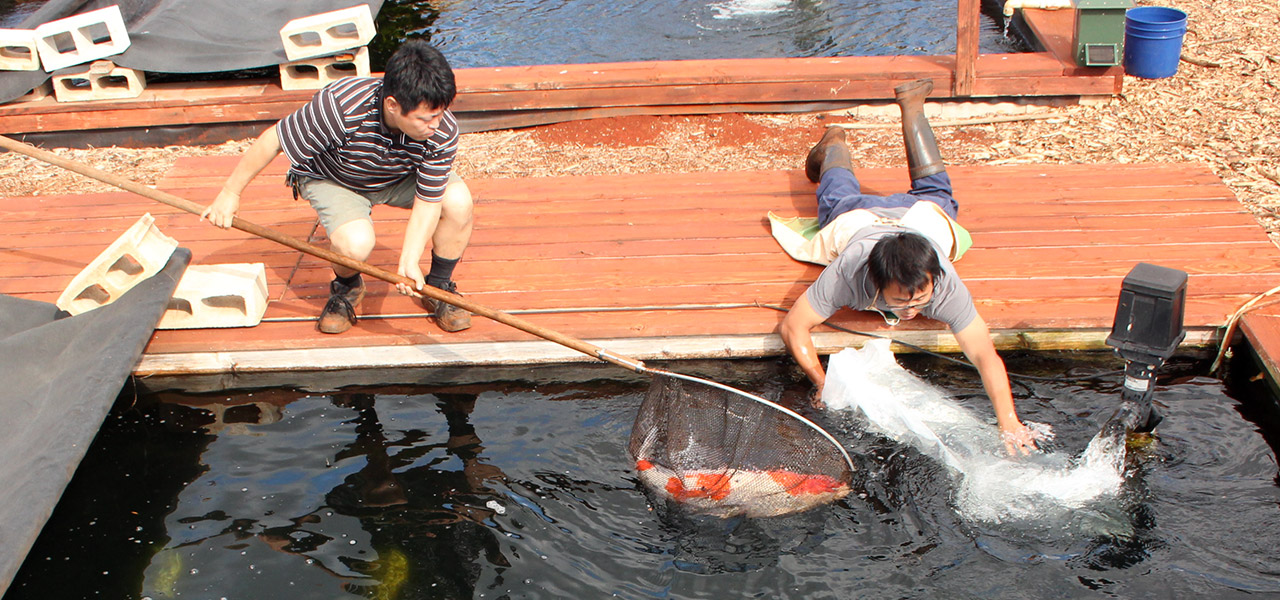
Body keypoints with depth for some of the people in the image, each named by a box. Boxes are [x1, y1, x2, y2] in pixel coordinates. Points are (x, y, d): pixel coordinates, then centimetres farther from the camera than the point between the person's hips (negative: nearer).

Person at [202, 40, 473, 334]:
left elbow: (428, 201, -24)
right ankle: (346, 288, 5)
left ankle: (439, 287, 0)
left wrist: (409, 261, -38)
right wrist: (229, 194, -15)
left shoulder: (443, 132, -31)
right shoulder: (338, 107, -40)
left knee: (459, 200, -25)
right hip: (331, 178, -3)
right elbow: (273, 140, -26)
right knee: (355, 243, -33)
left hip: (400, 177, 3)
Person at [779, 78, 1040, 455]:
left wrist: (1010, 425, -60)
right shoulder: (849, 271, -49)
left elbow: (985, 355, -51)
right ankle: (834, 144, 63)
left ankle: (912, 107, 55)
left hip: (922, 214, 2)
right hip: (856, 216, -1)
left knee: (934, 190, 35)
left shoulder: (945, 284, -48)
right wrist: (823, 384, -52)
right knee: (839, 193, 34)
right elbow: (793, 327, -42)